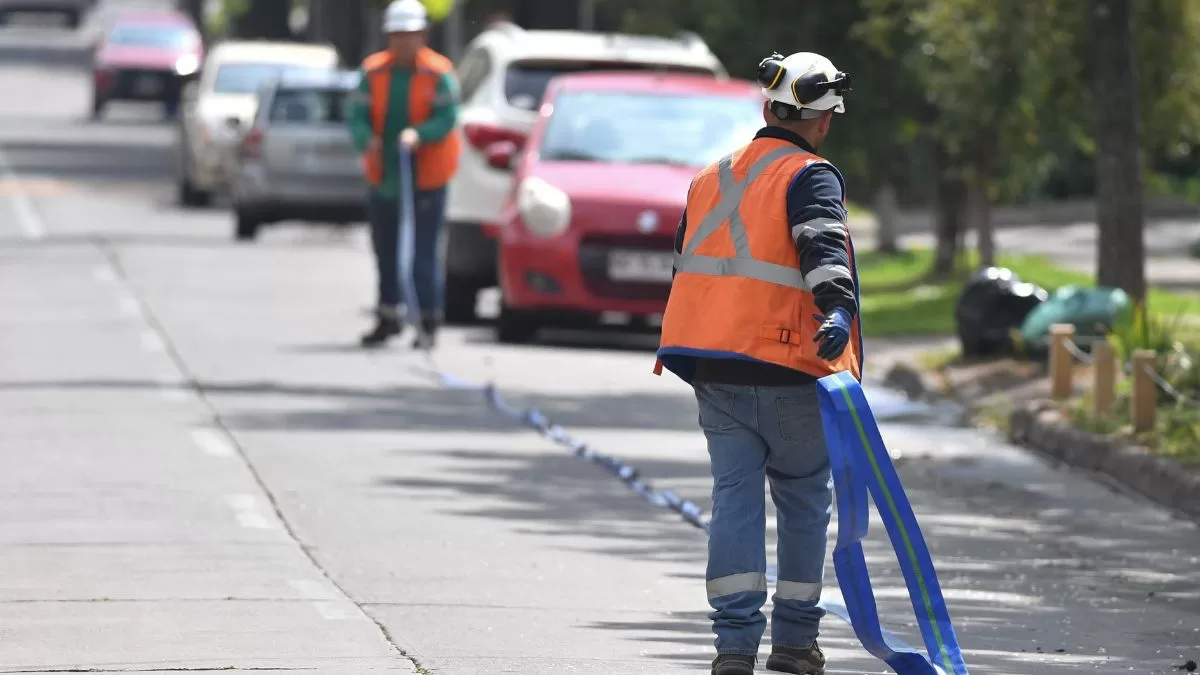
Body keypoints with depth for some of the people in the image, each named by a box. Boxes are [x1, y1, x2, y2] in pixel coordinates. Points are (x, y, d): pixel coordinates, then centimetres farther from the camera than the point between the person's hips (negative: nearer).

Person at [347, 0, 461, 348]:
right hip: (384, 176, 4)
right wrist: (367, 140, -26)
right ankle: (388, 316, 25)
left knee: (425, 251, -6)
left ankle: (428, 319, 0)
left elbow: (447, 119, -14)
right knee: (386, 250, 12)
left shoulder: (438, 74, -7)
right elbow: (358, 115, -3)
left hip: (426, 179, -4)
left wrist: (418, 135, -33)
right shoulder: (373, 72, 2)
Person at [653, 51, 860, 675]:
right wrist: (838, 309, -39)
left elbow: (685, 266, 25)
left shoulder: (710, 178, 16)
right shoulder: (809, 177, -6)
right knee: (804, 499, 9)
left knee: (734, 494, 4)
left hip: (713, 369, 5)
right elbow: (823, 247, -24)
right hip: (787, 369, -5)